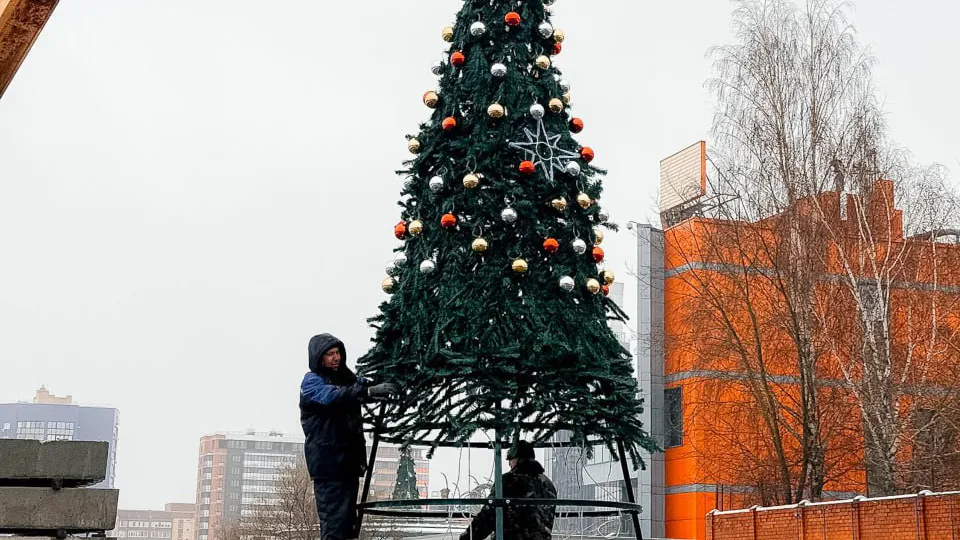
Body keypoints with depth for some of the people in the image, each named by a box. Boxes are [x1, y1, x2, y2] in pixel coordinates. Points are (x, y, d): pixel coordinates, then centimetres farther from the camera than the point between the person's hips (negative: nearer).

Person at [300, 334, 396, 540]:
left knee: (348, 517, 10)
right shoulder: (312, 382, -7)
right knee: (334, 518, -14)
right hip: (327, 462, -8)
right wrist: (368, 391, -39)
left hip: (349, 459, 8)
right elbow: (332, 396, -26)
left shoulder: (345, 378, 18)